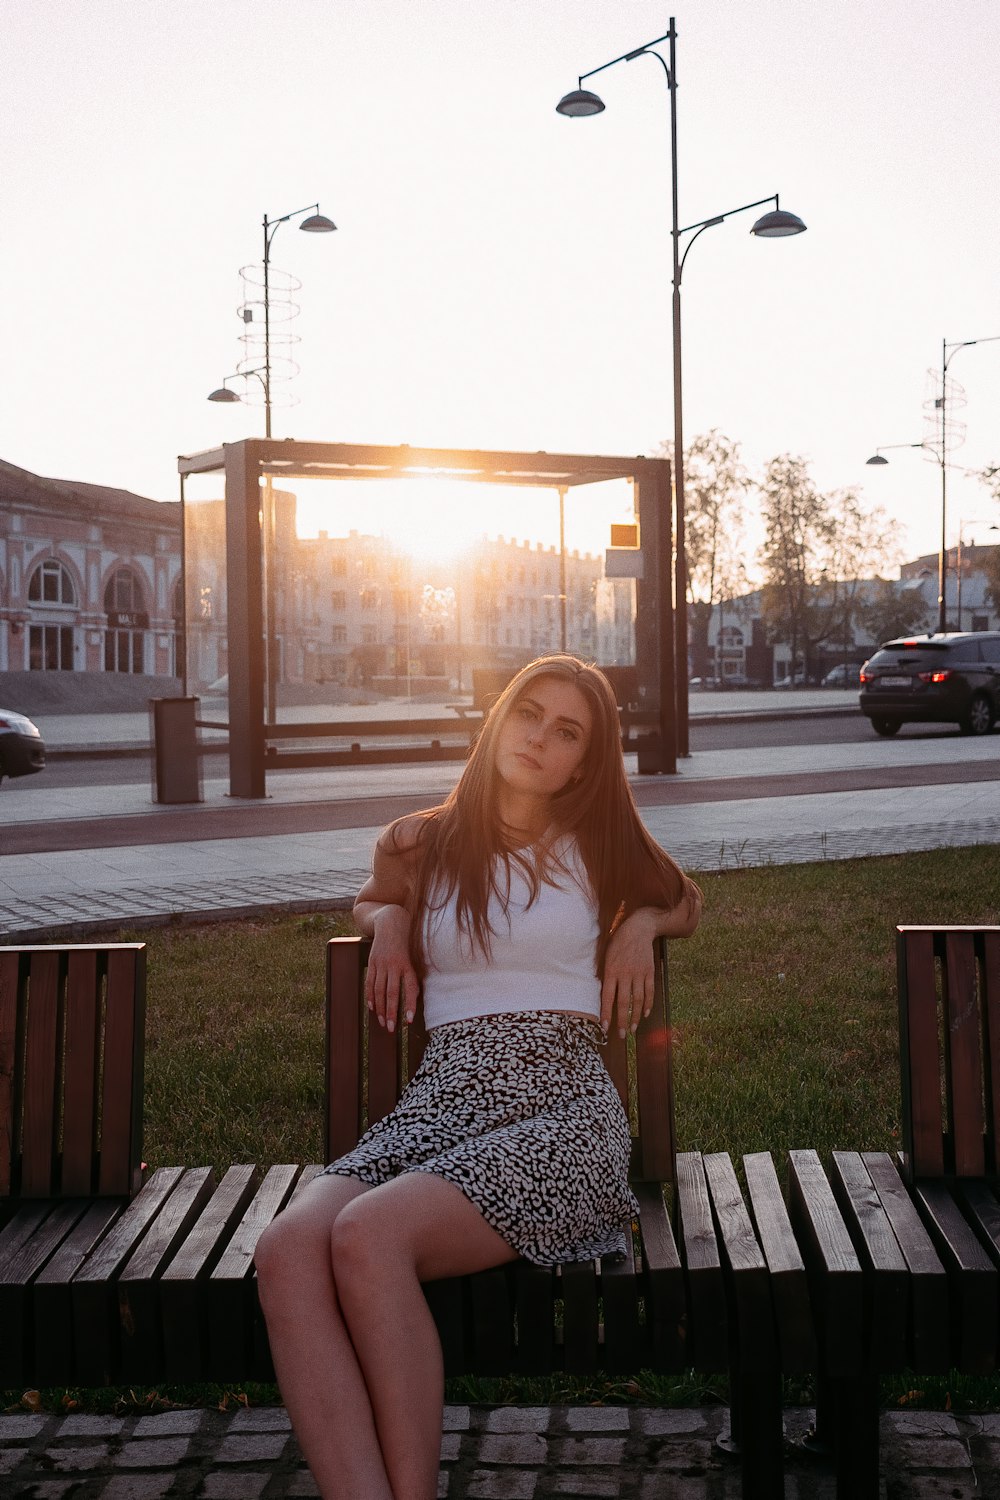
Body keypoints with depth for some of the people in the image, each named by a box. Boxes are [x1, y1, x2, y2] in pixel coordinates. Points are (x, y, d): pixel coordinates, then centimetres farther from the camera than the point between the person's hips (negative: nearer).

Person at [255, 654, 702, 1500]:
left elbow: (684, 900, 33)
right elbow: (372, 900, 38)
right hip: (436, 1107, 3)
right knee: (287, 1251, -29)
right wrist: (389, 921, 15)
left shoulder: (597, 849, 14)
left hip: (560, 1112, -3)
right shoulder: (420, 845, 17)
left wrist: (640, 926, 10)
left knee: (369, 1237, -31)